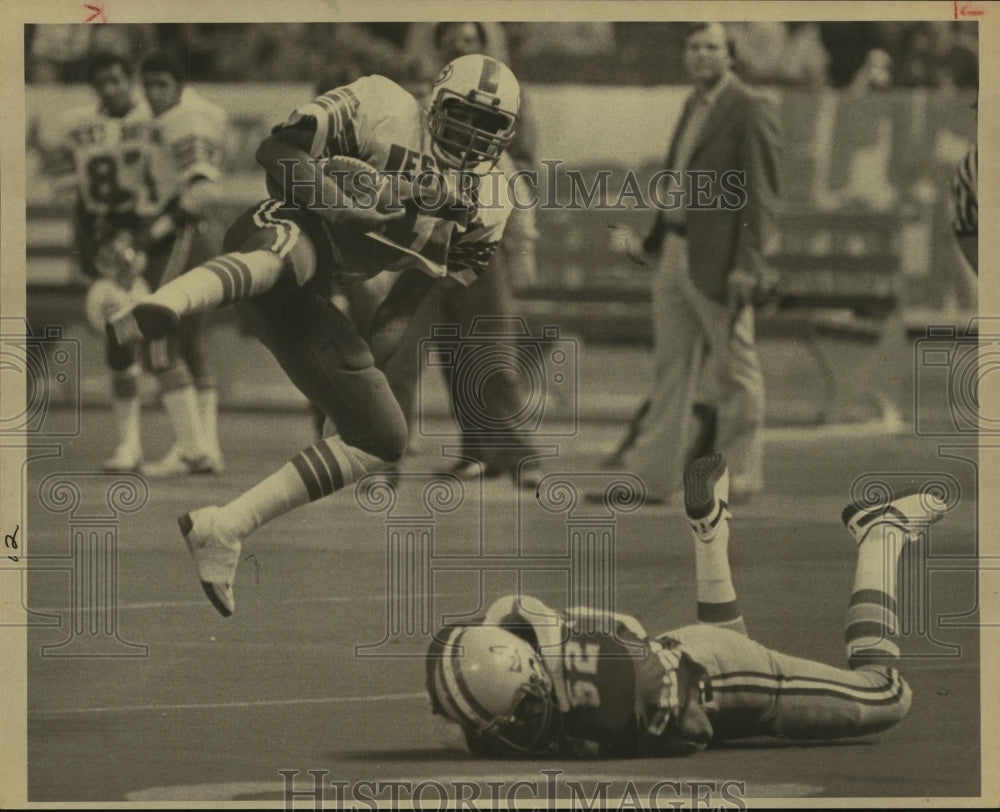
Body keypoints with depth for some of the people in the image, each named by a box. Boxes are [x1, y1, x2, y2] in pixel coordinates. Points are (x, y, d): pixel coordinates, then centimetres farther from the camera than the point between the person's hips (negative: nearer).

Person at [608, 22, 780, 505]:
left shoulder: (750, 111, -10)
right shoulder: (694, 106, 16)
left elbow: (760, 194, -13)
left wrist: (747, 265, -18)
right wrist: (656, 241, 16)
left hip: (719, 260, -8)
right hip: (677, 251, 8)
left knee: (734, 367, 1)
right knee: (670, 367, 9)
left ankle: (741, 475, 9)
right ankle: (652, 477, 10)